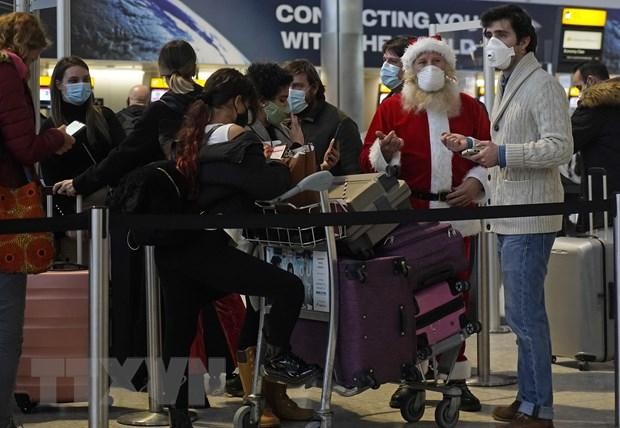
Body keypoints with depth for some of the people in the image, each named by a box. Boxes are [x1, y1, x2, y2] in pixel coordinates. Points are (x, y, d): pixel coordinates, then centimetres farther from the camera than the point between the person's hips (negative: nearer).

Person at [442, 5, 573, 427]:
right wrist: (474, 147, 11)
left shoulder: (543, 85, -12)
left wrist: (502, 154, -23)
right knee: (524, 313, 14)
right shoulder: (508, 85, 18)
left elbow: (560, 147, -21)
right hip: (510, 215, 10)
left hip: (529, 218, -10)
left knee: (524, 314, -8)